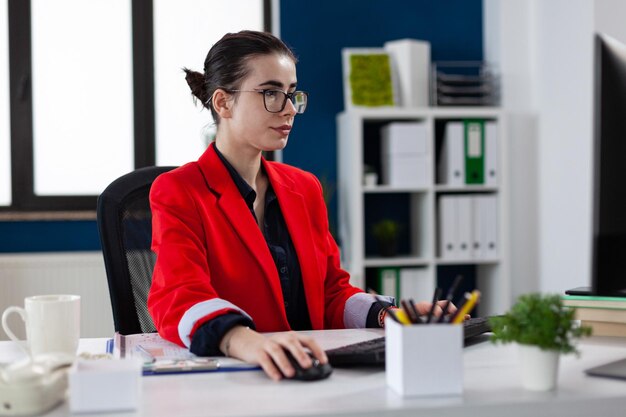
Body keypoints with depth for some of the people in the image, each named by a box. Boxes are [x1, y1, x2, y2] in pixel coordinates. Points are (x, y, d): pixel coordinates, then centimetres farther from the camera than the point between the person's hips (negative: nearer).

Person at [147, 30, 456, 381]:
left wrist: (389, 316, -6)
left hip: (310, 372, 4)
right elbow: (178, 297, -20)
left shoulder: (305, 189, 15)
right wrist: (245, 341, -41)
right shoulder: (178, 193, -4)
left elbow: (331, 292, 16)